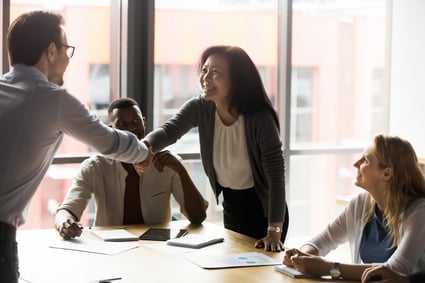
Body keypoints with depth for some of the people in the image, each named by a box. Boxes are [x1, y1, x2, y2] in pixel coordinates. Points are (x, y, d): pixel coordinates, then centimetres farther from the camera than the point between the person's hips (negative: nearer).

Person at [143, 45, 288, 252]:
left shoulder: (260, 118, -27)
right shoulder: (199, 108, -14)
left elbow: (276, 174, -28)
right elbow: (169, 130, -27)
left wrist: (274, 232, -33)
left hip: (265, 209, -5)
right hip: (231, 206, 5)